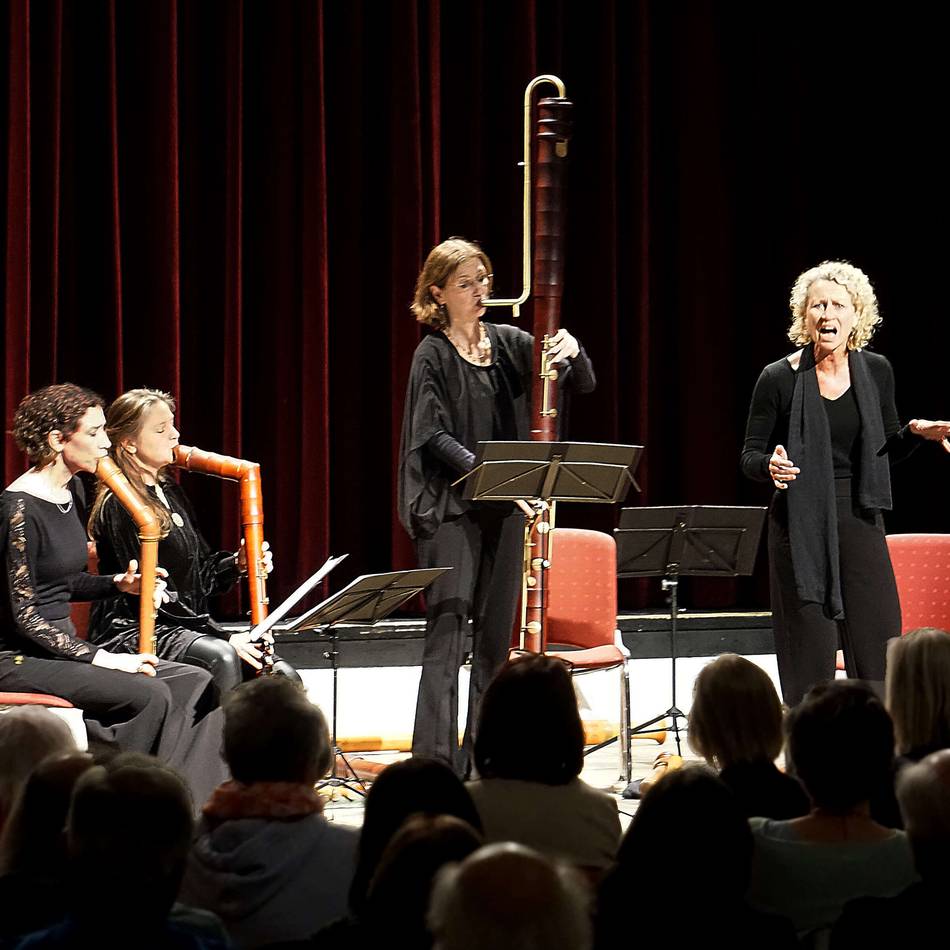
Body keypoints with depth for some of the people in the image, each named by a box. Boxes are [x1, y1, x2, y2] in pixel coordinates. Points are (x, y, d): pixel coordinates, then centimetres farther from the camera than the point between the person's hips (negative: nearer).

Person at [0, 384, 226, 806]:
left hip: (62, 646, 9)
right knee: (148, 695, -27)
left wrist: (118, 583, 5)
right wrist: (100, 658, -21)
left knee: (196, 684, -5)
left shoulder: (66, 497, 12)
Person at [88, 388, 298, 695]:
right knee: (220, 657, -37)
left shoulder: (170, 492, 16)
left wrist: (237, 564, 0)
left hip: (188, 627, 9)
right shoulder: (118, 506, -12)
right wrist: (221, 637, -21)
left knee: (284, 677, -13)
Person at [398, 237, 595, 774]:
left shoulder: (510, 344, 9)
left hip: (505, 507, 6)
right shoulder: (433, 356, -5)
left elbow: (583, 385, 4)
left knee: (496, 638, 8)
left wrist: (572, 351, -17)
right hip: (451, 509, -5)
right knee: (448, 637, -10)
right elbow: (433, 436, -11)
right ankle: (434, 762, -11)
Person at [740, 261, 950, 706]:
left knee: (878, 654, -2)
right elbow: (750, 456, 1)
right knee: (809, 658, -2)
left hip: (860, 523, 3)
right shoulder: (779, 379, -4)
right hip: (800, 529, -3)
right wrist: (771, 466, -21)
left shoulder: (876, 371, 5)